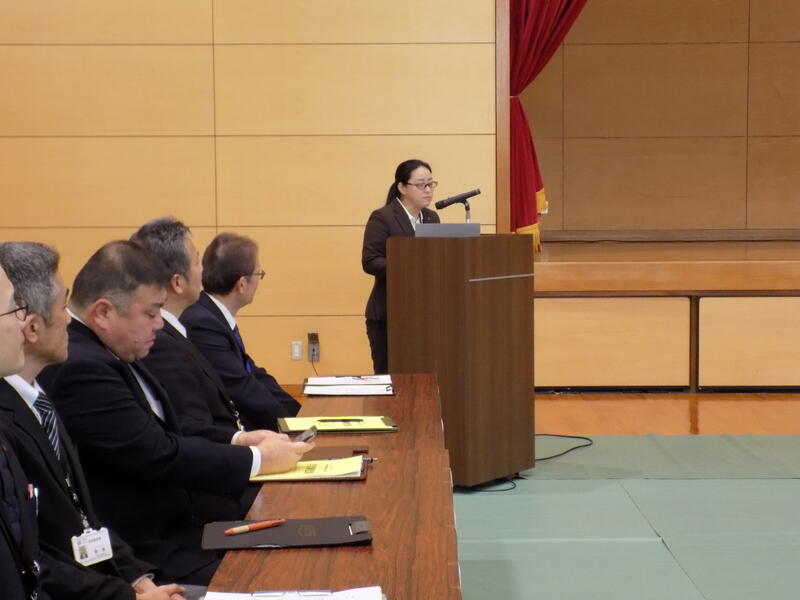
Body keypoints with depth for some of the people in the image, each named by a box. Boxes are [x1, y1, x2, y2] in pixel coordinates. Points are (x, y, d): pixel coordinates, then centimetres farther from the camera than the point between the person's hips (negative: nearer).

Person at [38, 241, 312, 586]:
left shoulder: (111, 353, 8)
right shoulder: (77, 367, -23)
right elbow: (158, 457, -21)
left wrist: (235, 443, 0)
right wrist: (257, 459, -11)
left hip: (177, 520, 10)